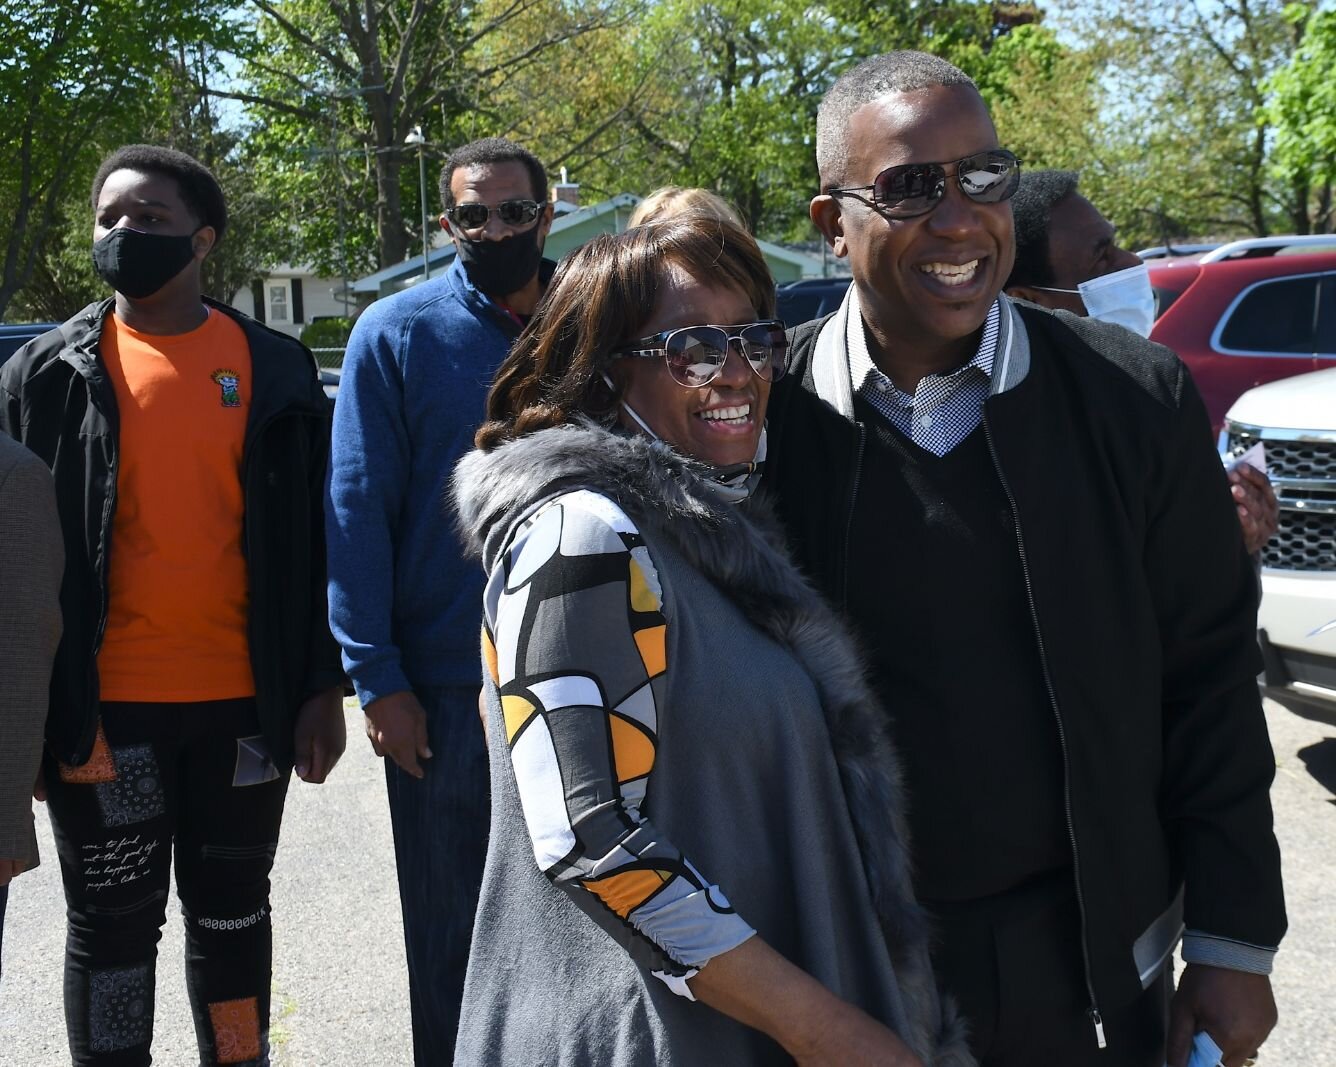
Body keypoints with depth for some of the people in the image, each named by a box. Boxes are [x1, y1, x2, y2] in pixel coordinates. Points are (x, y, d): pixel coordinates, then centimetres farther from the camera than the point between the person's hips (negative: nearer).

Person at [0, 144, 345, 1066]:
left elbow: (315, 540, 4)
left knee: (232, 911, 15)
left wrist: (323, 686, 1)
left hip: (244, 702, 1)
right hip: (106, 707, -1)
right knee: (113, 925, 8)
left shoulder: (274, 368, 3)